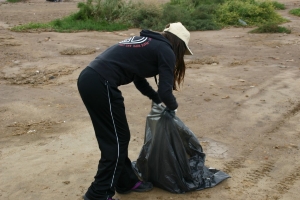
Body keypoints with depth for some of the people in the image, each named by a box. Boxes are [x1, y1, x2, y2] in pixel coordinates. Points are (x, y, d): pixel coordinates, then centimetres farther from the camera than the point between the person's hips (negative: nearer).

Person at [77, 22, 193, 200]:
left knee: (116, 137, 19)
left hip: (88, 79, 9)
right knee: (116, 141, 4)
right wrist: (173, 106, 18)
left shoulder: (148, 42, 25)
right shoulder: (166, 50, 1)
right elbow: (165, 91, -3)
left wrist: (158, 100, 35)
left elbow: (139, 78, 34)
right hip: (101, 85, -9)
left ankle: (127, 182, 33)